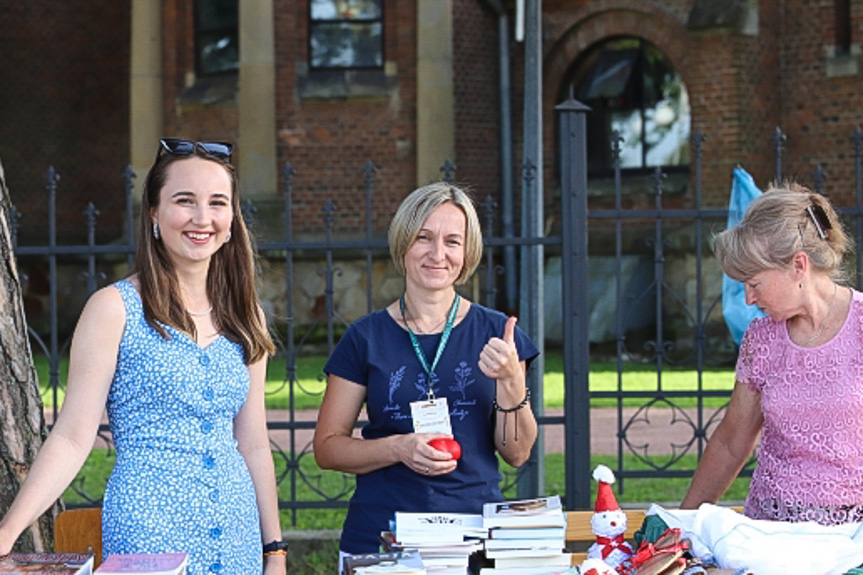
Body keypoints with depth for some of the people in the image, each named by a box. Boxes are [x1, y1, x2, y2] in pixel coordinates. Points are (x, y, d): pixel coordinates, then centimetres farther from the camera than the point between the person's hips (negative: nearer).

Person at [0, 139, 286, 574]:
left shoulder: (245, 317, 10)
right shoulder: (115, 308, -5)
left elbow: (253, 444, 14)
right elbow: (72, 439, -9)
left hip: (238, 534, 5)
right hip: (149, 533, -5)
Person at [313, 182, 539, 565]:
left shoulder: (495, 333, 4)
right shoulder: (367, 338, 2)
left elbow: (517, 454, 4)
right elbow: (327, 447, 3)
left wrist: (511, 382, -12)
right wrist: (399, 448, -14)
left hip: (477, 532, 1)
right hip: (379, 538, 0)